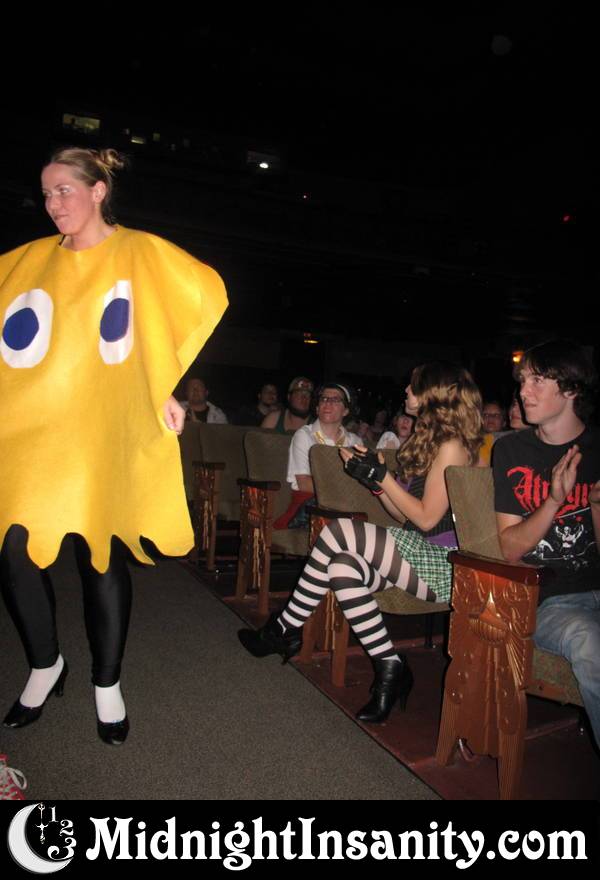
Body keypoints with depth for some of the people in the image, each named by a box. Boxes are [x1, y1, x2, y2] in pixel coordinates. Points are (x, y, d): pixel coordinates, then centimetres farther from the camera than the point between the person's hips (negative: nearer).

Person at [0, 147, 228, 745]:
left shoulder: (140, 253, 2)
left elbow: (206, 296, -1)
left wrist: (168, 387, -5)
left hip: (100, 437, -3)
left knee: (101, 557, 2)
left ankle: (107, 683, 22)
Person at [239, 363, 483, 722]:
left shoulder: (451, 445, -10)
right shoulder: (431, 439, 18)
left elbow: (426, 518, -16)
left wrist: (381, 475, -12)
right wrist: (375, 479, 6)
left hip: (443, 566, -8)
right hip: (421, 557, 9)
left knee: (338, 531, -21)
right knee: (344, 567, -18)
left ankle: (285, 629, -5)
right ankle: (390, 667, -9)